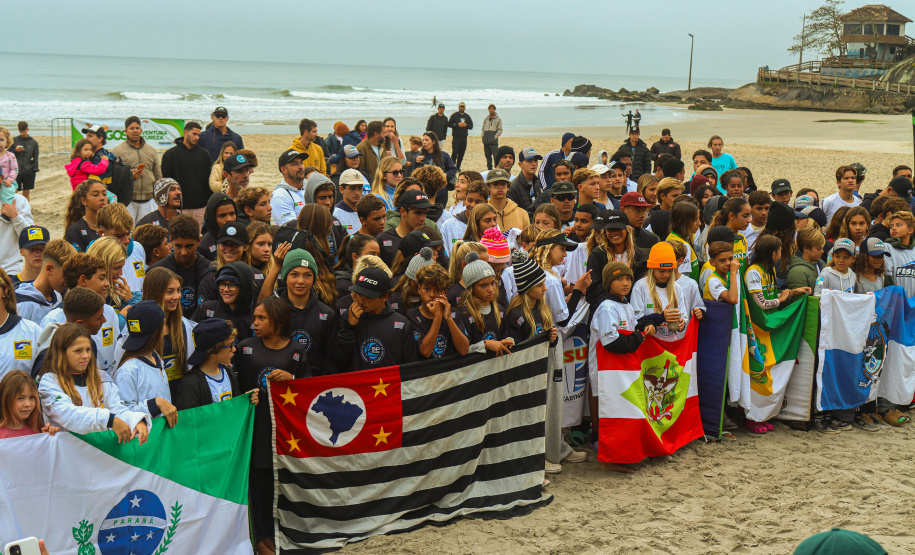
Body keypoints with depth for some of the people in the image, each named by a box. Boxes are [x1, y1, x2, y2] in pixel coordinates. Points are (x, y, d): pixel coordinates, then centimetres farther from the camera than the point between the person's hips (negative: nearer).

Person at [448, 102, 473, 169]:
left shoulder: (467, 116, 15)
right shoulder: (454, 115, 4)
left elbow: (471, 126, 13)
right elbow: (449, 124, -3)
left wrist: (466, 125, -8)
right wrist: (457, 124, -14)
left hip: (464, 137, 4)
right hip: (456, 137, -4)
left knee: (461, 153, 4)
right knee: (454, 152, -13)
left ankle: (458, 167, 12)